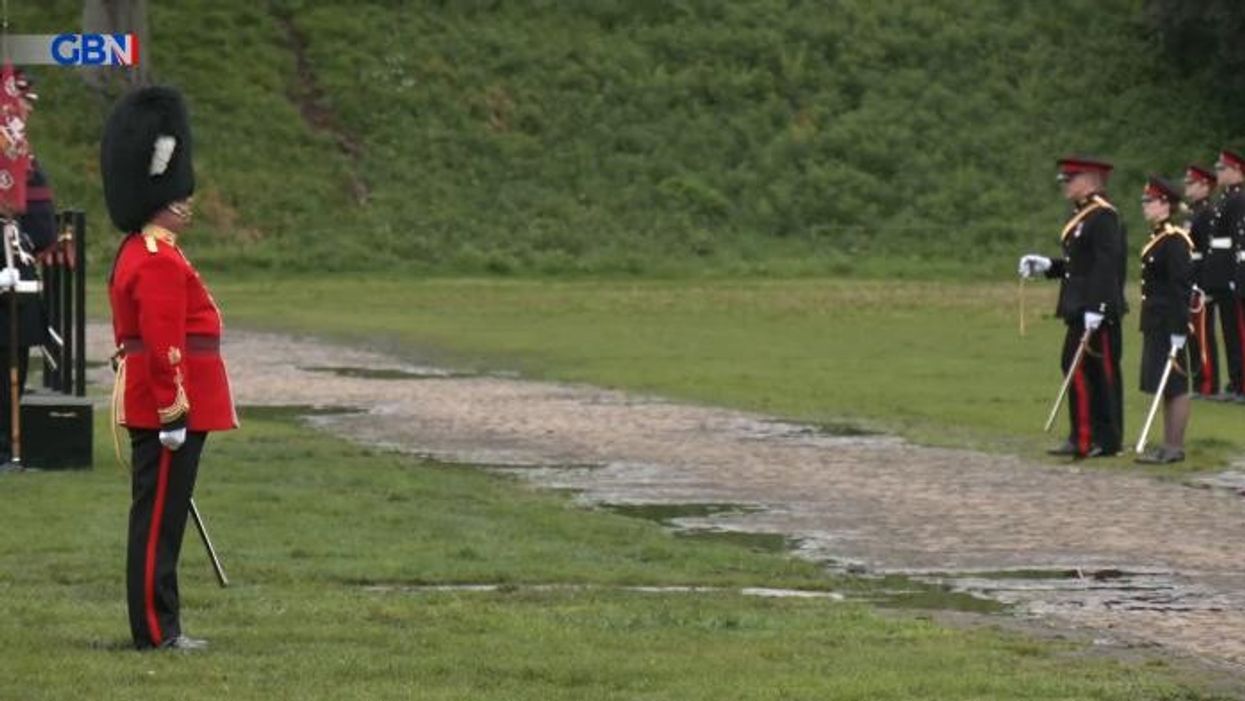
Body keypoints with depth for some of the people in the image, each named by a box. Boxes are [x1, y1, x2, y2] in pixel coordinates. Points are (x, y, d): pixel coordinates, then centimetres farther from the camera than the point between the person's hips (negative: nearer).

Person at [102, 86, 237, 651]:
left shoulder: (138, 254, 16)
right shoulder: (161, 262, -18)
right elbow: (163, 345, -22)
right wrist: (173, 412, -21)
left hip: (151, 409, 11)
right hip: (168, 408, -11)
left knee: (158, 515, 13)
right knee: (159, 515, -6)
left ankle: (159, 624, 17)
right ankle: (155, 631, -2)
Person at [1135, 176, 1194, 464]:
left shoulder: (1175, 241, -15)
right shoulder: (1156, 239, 14)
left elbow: (1182, 287, -19)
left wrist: (1178, 331, -21)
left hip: (1169, 326, -10)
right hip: (1155, 326, 10)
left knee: (1175, 386, -5)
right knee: (1164, 386, 12)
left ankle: (1175, 447, -3)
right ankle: (1169, 445, 16)